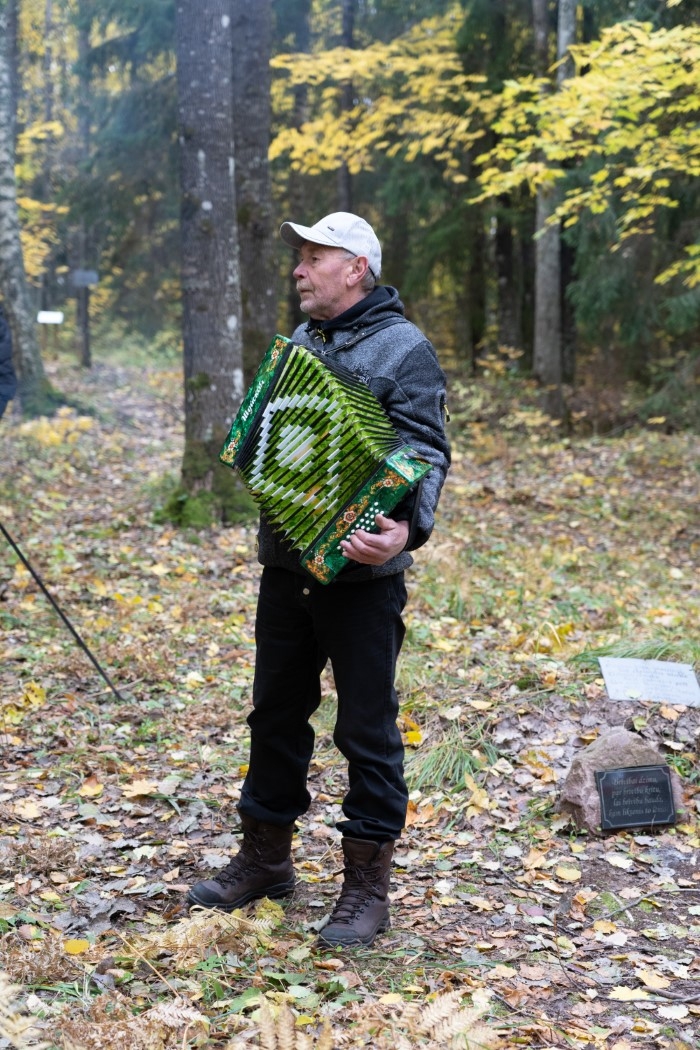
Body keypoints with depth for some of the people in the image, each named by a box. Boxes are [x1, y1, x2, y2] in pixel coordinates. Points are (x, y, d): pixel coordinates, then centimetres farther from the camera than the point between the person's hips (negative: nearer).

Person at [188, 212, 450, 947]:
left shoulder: (402, 350, -8)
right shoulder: (297, 345, 15)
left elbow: (426, 455, -17)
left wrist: (407, 528, -33)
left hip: (361, 574, -7)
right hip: (286, 563, 8)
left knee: (366, 728, 2)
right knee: (276, 714, 16)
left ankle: (366, 885, 13)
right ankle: (265, 858, 31)